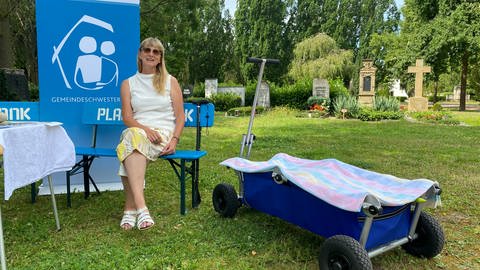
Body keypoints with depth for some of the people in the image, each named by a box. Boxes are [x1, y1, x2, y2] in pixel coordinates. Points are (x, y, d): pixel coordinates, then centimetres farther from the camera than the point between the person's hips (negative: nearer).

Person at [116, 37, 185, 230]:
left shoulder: (171, 82, 13)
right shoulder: (128, 83, 16)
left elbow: (180, 117, 7)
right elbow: (127, 118, 5)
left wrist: (174, 139, -11)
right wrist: (145, 129, -16)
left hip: (163, 133, -1)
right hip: (136, 131, 2)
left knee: (132, 143, -35)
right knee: (131, 136, -37)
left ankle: (130, 208, -35)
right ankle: (141, 207, -40)